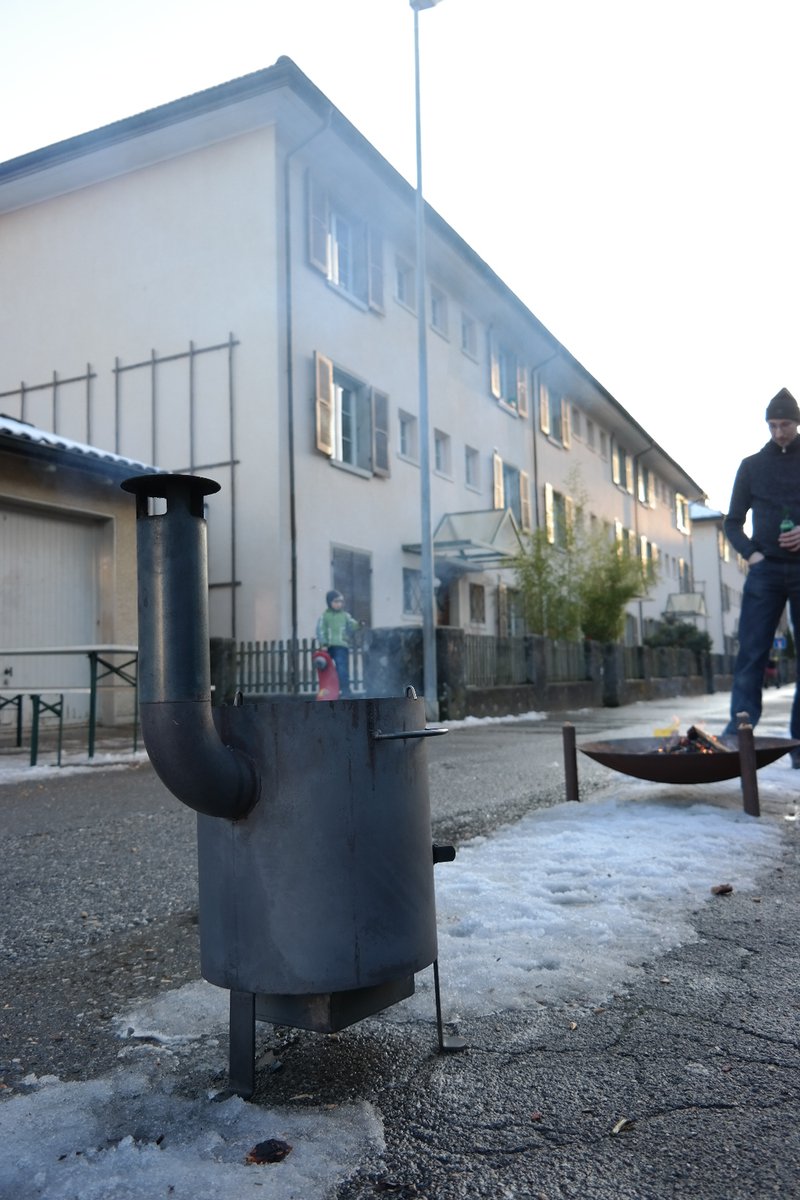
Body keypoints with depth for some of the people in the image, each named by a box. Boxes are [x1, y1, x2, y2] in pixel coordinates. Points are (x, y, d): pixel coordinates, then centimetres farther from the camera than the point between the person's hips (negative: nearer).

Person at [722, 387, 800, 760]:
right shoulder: (751, 465, 12)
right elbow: (733, 522, 13)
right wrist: (750, 552, -4)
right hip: (765, 570, 0)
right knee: (750, 655, -8)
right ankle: (738, 732, -13)